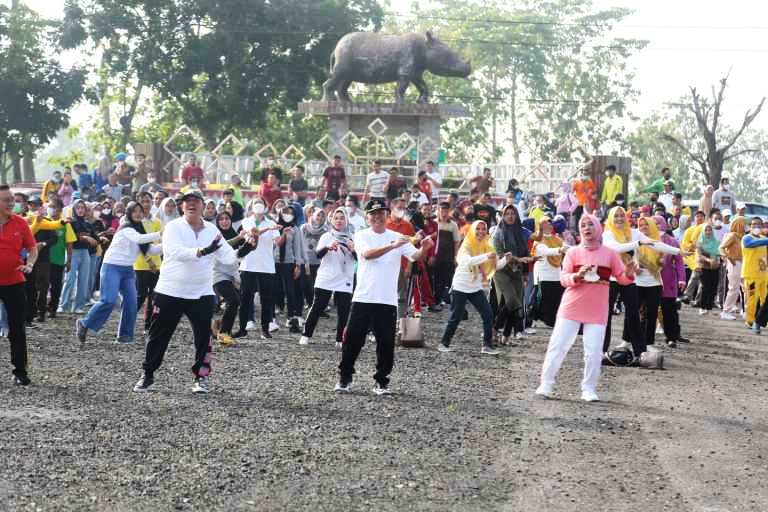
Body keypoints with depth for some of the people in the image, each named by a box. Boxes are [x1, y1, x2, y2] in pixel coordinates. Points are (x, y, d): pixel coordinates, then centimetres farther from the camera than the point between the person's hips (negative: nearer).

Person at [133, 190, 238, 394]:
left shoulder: (212, 230, 6)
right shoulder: (173, 227, -7)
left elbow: (227, 255, 0)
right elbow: (175, 251, -25)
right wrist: (202, 252, -38)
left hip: (202, 294, 2)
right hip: (170, 292, -2)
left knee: (203, 336, -1)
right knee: (158, 336, 5)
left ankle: (202, 377, 11)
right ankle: (147, 376, 18)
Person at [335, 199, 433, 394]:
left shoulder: (397, 237, 5)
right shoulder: (361, 236, 1)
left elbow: (415, 256, -7)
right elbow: (367, 254, -19)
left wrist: (424, 249, -31)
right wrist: (392, 246, -30)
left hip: (388, 300, 1)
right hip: (363, 298, -1)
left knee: (386, 343, 2)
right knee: (352, 340, 2)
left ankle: (381, 382, 13)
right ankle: (345, 378, 16)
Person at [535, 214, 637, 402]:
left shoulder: (609, 254, 4)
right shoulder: (574, 252, 3)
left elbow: (622, 278, 4)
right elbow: (563, 278, -2)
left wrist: (629, 274, -19)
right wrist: (577, 276, -22)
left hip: (597, 311, 0)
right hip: (571, 308, 0)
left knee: (594, 352, -2)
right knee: (558, 345, 0)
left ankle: (589, 390, 8)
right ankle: (546, 385, 9)